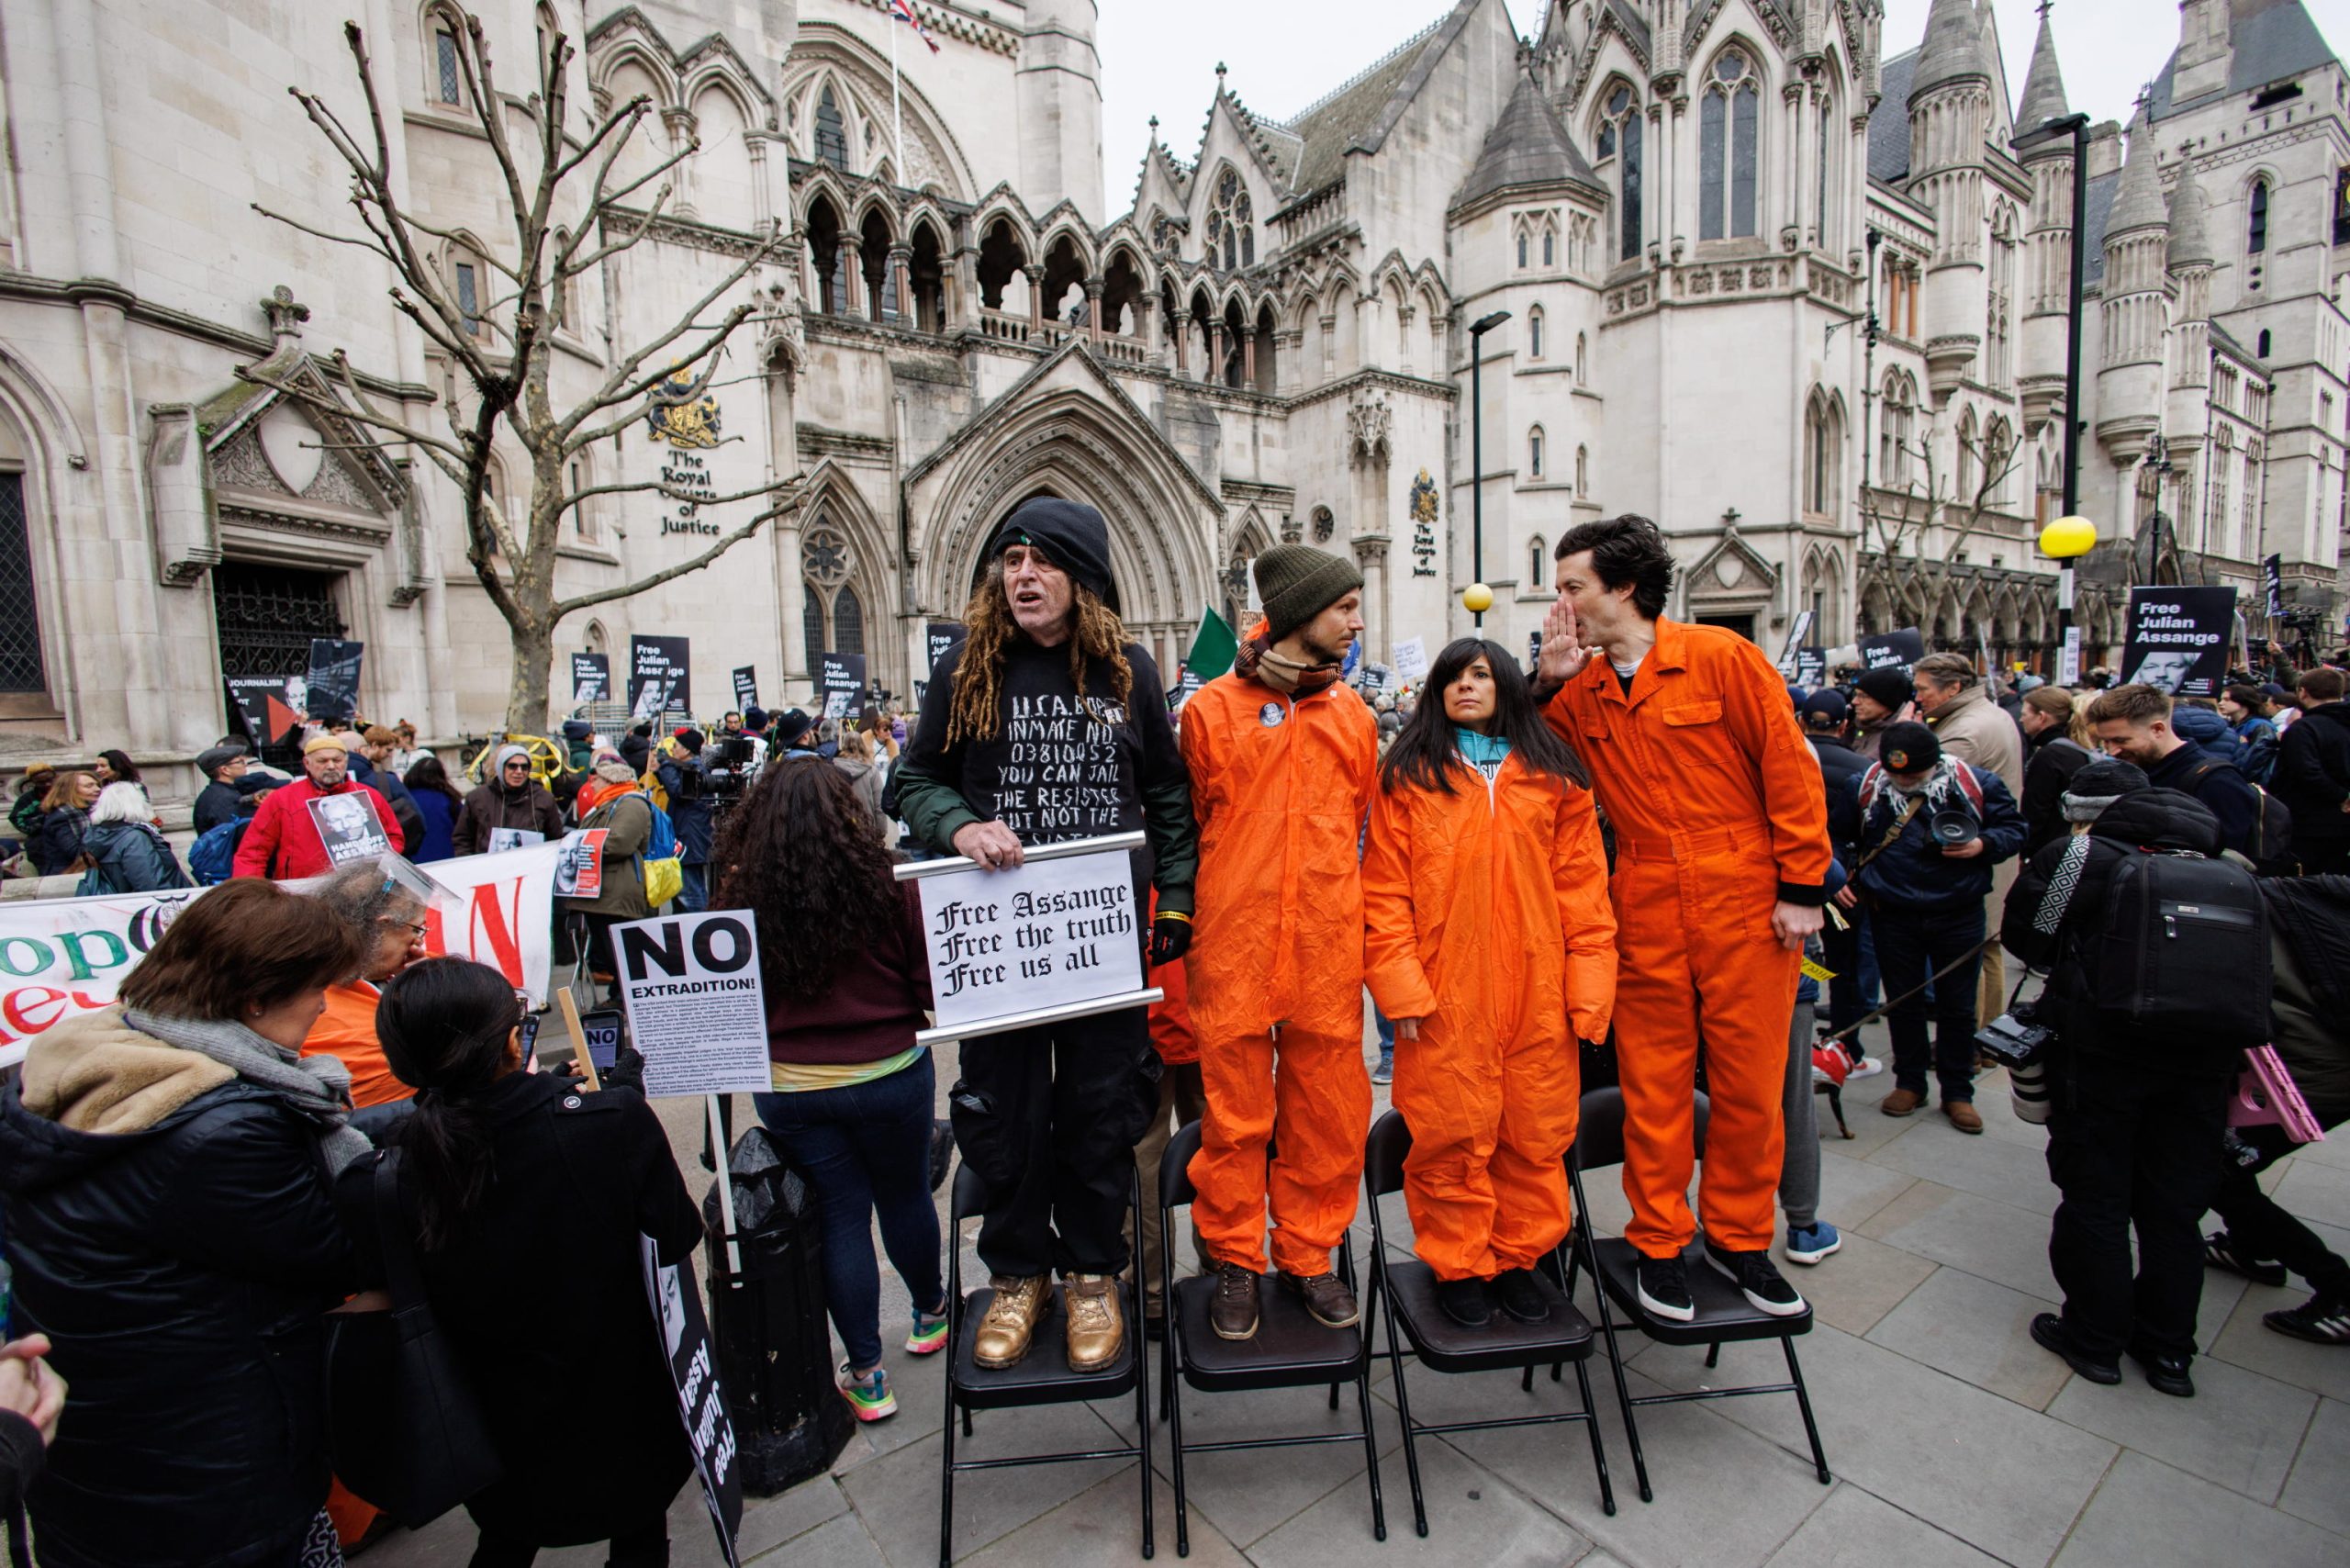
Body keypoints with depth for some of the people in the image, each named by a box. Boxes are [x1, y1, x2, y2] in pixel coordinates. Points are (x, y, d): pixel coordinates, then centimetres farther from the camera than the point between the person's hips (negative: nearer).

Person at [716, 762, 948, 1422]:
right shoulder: (888, 885, -16)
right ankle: (930, 1313, 45)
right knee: (904, 1197, 20)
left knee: (840, 1214, 15)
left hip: (789, 1088, 1)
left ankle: (866, 1375, 28)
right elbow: (933, 987, -11)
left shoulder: (742, 896, -11)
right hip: (890, 1076, -1)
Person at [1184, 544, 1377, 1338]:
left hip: (1328, 950, 3)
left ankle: (1309, 1253, 31)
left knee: (1328, 1109, 11)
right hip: (1233, 949, -3)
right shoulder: (1211, 710, -1)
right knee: (1235, 1113, 8)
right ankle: (1236, 1260, 28)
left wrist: (1366, 931, 13)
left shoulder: (1353, 716, 11)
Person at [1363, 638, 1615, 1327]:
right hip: (1445, 996, -2)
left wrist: (1589, 983, -1)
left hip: (1536, 993, 3)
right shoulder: (1408, 776, 4)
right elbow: (1384, 889, -2)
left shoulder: (1555, 775, 10)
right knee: (1452, 1138, 5)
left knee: (1535, 1134, 11)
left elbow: (1582, 884, 6)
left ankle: (1517, 1257, 31)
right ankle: (1459, 1265, 25)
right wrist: (1400, 984, -10)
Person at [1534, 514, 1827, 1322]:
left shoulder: (1722, 657, -5)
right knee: (1655, 1087, 9)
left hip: (1746, 908, -2)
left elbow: (1790, 769, -4)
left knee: (1750, 1081, 9)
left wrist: (1801, 887, -5)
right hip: (1646, 918, 2)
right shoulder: (1582, 693, 6)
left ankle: (1739, 1236, 31)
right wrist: (1551, 683, -4)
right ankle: (1659, 1243, 25)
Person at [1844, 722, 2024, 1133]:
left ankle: (1957, 1093, 24)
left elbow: (2014, 827, 4)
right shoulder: (1866, 786, -8)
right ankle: (1909, 1083, 28)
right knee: (1902, 1003, 12)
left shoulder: (1975, 783, -8)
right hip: (1893, 914, 0)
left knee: (1957, 1006, 10)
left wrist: (1982, 845, -16)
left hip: (1959, 914, 0)